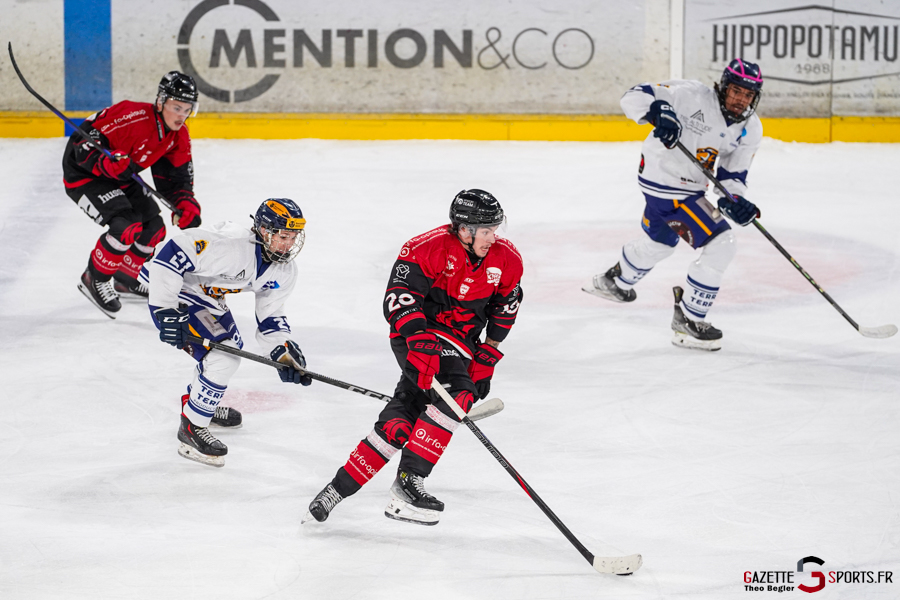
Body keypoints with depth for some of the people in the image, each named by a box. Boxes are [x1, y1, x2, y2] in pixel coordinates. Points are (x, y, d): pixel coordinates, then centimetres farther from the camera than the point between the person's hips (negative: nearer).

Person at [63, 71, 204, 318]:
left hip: (119, 177, 9)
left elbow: (175, 179, -1)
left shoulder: (179, 136, -5)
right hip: (83, 174, -9)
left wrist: (186, 205, -19)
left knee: (154, 228, 6)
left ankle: (124, 279, 28)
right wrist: (107, 163, -47)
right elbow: (84, 143, -30)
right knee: (127, 227, -25)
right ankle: (94, 279, -5)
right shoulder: (133, 117, -31)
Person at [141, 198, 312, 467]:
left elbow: (270, 315, 6)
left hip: (207, 296, 10)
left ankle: (197, 400, 51)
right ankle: (191, 429, -6)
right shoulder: (232, 248, -34)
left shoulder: (284, 272, -5)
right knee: (224, 357, -17)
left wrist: (284, 351, -11)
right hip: (174, 290, -10)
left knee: (231, 347, 27)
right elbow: (172, 255, -37)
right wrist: (166, 311, -35)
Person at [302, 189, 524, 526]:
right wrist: (418, 341, -35)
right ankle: (409, 479, -27)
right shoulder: (430, 248, -20)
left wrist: (486, 358, 7)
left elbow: (505, 308, 11)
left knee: (404, 415, -5)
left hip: (460, 343, 5)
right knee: (456, 392, -29)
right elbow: (400, 294, -23)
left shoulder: (506, 261, -3)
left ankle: (340, 488, 1)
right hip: (416, 331, -5)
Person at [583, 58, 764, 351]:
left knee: (660, 241, 33)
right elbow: (634, 97, -22)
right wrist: (658, 111, -43)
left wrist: (735, 201, -20)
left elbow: (732, 174, 2)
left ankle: (614, 281, 61)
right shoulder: (693, 95, -22)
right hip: (667, 184, -9)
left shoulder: (751, 130, -3)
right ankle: (688, 321, -4)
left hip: (689, 187, 9)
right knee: (719, 245, -15)